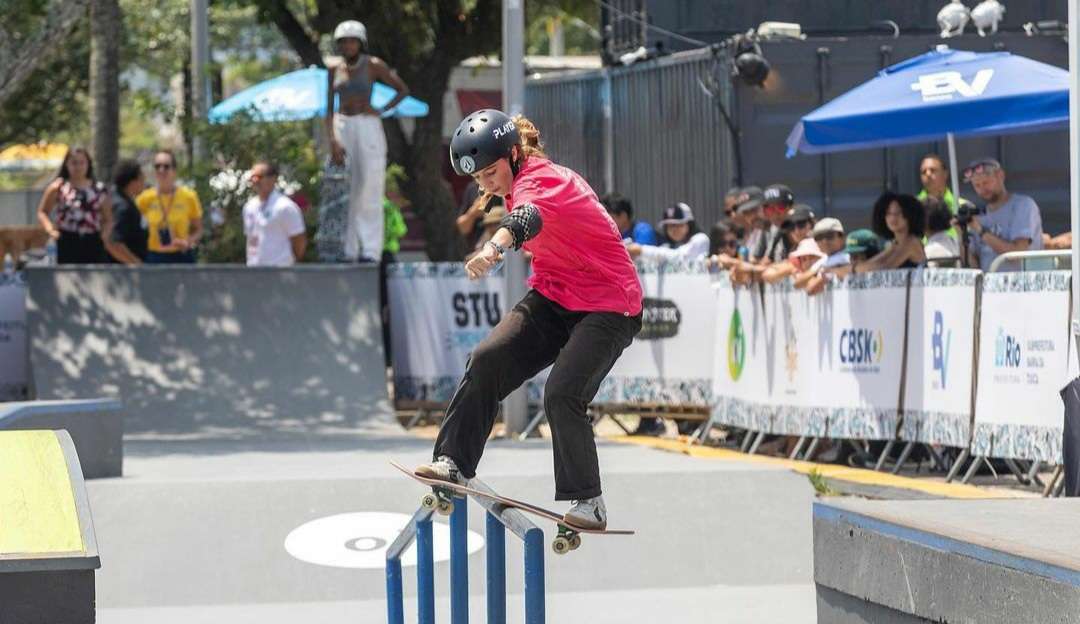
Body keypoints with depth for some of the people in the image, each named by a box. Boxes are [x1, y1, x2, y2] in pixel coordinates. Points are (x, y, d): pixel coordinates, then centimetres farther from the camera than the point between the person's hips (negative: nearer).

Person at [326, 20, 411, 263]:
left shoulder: (374, 65, -5)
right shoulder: (334, 70, 6)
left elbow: (403, 89, 1)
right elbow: (329, 108, 4)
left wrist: (381, 111, -10)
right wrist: (333, 142, -8)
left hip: (368, 128, -4)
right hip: (342, 129, 4)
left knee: (369, 190, -9)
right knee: (345, 193, 3)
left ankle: (371, 250, -9)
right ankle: (348, 251, 7)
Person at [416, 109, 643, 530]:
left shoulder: (540, 180, -22)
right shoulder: (528, 180, 5)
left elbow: (526, 217, -47)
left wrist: (494, 248, -66)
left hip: (608, 307, -9)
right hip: (552, 298, 9)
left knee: (562, 395, -22)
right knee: (487, 360, -12)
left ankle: (588, 503, -9)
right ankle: (453, 463, -9)